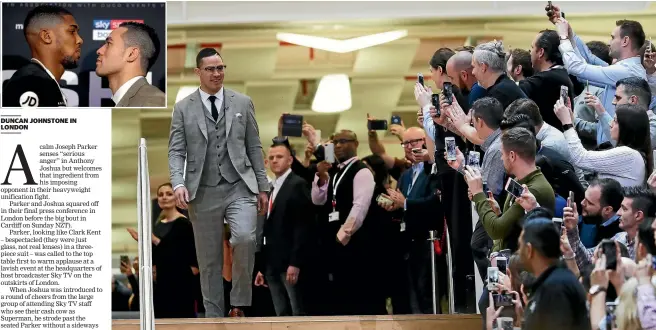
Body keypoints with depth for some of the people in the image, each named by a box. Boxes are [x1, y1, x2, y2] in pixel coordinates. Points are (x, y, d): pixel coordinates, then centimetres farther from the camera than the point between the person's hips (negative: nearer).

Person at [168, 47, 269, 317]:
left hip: (239, 187, 0)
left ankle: (239, 302, -9)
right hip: (203, 192, 0)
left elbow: (254, 147, 11)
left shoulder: (243, 103, 9)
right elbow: (176, 151, 0)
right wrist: (178, 183, -16)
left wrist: (263, 186, 7)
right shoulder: (183, 108, 6)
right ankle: (214, 317, 13)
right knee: (209, 259, 4)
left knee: (245, 238, -24)